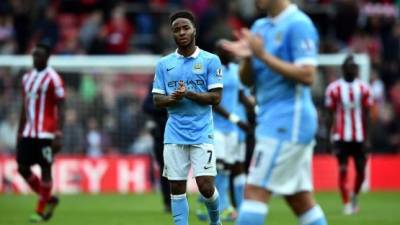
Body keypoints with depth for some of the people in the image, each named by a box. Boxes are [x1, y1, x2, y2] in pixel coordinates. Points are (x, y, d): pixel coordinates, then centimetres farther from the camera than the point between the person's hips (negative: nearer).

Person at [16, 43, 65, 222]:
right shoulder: (27, 78, 13)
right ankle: (48, 199, 20)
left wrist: (58, 135, -17)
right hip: (28, 132, 7)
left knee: (45, 169, -2)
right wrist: (19, 133, 18)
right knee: (22, 168, 4)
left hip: (45, 133, -7)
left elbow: (60, 109, -10)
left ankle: (41, 211, 5)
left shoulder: (53, 79, -8)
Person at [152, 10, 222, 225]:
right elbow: (157, 100, 8)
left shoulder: (210, 60, 1)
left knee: (206, 187, -7)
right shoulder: (163, 64, 9)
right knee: (177, 188, 0)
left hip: (202, 133, -3)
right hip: (174, 135, 3)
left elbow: (215, 98, -4)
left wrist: (189, 94, -17)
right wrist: (172, 98, -14)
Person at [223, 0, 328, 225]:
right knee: (301, 200, 9)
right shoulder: (260, 27, 15)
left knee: (255, 191, -12)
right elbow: (247, 80, 15)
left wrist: (264, 55, -20)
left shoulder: (298, 24, -11)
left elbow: (307, 76, -19)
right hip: (274, 121, 9)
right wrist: (247, 57, -6)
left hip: (288, 120, -9)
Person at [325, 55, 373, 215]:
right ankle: (346, 203, 1)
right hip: (341, 136, -2)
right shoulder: (334, 89, -3)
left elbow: (366, 115, 5)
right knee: (343, 170, -6)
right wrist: (328, 137, -3)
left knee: (361, 171, 5)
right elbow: (330, 115, 0)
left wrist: (366, 138, 1)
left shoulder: (363, 88, 3)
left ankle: (354, 197, 31)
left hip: (359, 136, 2)